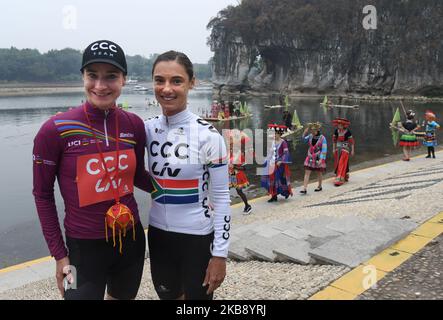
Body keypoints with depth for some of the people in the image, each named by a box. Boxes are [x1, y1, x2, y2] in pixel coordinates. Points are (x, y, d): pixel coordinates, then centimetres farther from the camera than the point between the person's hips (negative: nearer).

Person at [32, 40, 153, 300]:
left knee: (122, 296, 24)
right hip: (85, 248, -4)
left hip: (132, 240, 4)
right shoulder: (56, 130, -15)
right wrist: (59, 254, -4)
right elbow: (43, 194, -4)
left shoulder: (134, 125, -5)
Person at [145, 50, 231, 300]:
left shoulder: (208, 135, -16)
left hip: (197, 238, -4)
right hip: (158, 235, 5)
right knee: (169, 296, 22)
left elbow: (221, 198, -13)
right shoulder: (148, 129, -3)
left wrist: (220, 254, -13)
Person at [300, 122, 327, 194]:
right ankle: (304, 189, -6)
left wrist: (321, 159, -19)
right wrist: (305, 131, -14)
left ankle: (320, 186, 33)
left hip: (318, 158, -4)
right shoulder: (310, 136, 4)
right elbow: (303, 139, -5)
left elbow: (324, 150, -13)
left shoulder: (322, 138, -11)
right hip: (310, 157, 4)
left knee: (319, 172, 13)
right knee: (307, 173, -4)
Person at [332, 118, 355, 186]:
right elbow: (334, 140, 11)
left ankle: (339, 180, -10)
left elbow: (351, 141, -7)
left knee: (342, 164, -10)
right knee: (337, 164, 9)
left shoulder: (347, 132, -13)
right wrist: (333, 149, 10)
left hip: (345, 149, -5)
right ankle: (345, 177, 28)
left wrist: (352, 150, -5)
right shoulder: (336, 131, 0)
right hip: (338, 149, 5)